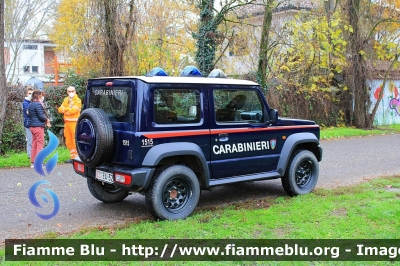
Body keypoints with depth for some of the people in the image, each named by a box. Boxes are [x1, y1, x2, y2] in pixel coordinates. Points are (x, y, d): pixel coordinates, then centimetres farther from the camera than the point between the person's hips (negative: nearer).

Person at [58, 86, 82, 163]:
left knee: (75, 140, -10)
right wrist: (68, 109, -7)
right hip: (67, 122, 7)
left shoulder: (77, 100, -1)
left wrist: (65, 110, -1)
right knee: (68, 141, 8)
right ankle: (72, 156, 15)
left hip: (74, 122, -7)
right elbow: (60, 109, 11)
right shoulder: (66, 100, 20)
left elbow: (74, 110, -14)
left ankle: (77, 157, -8)